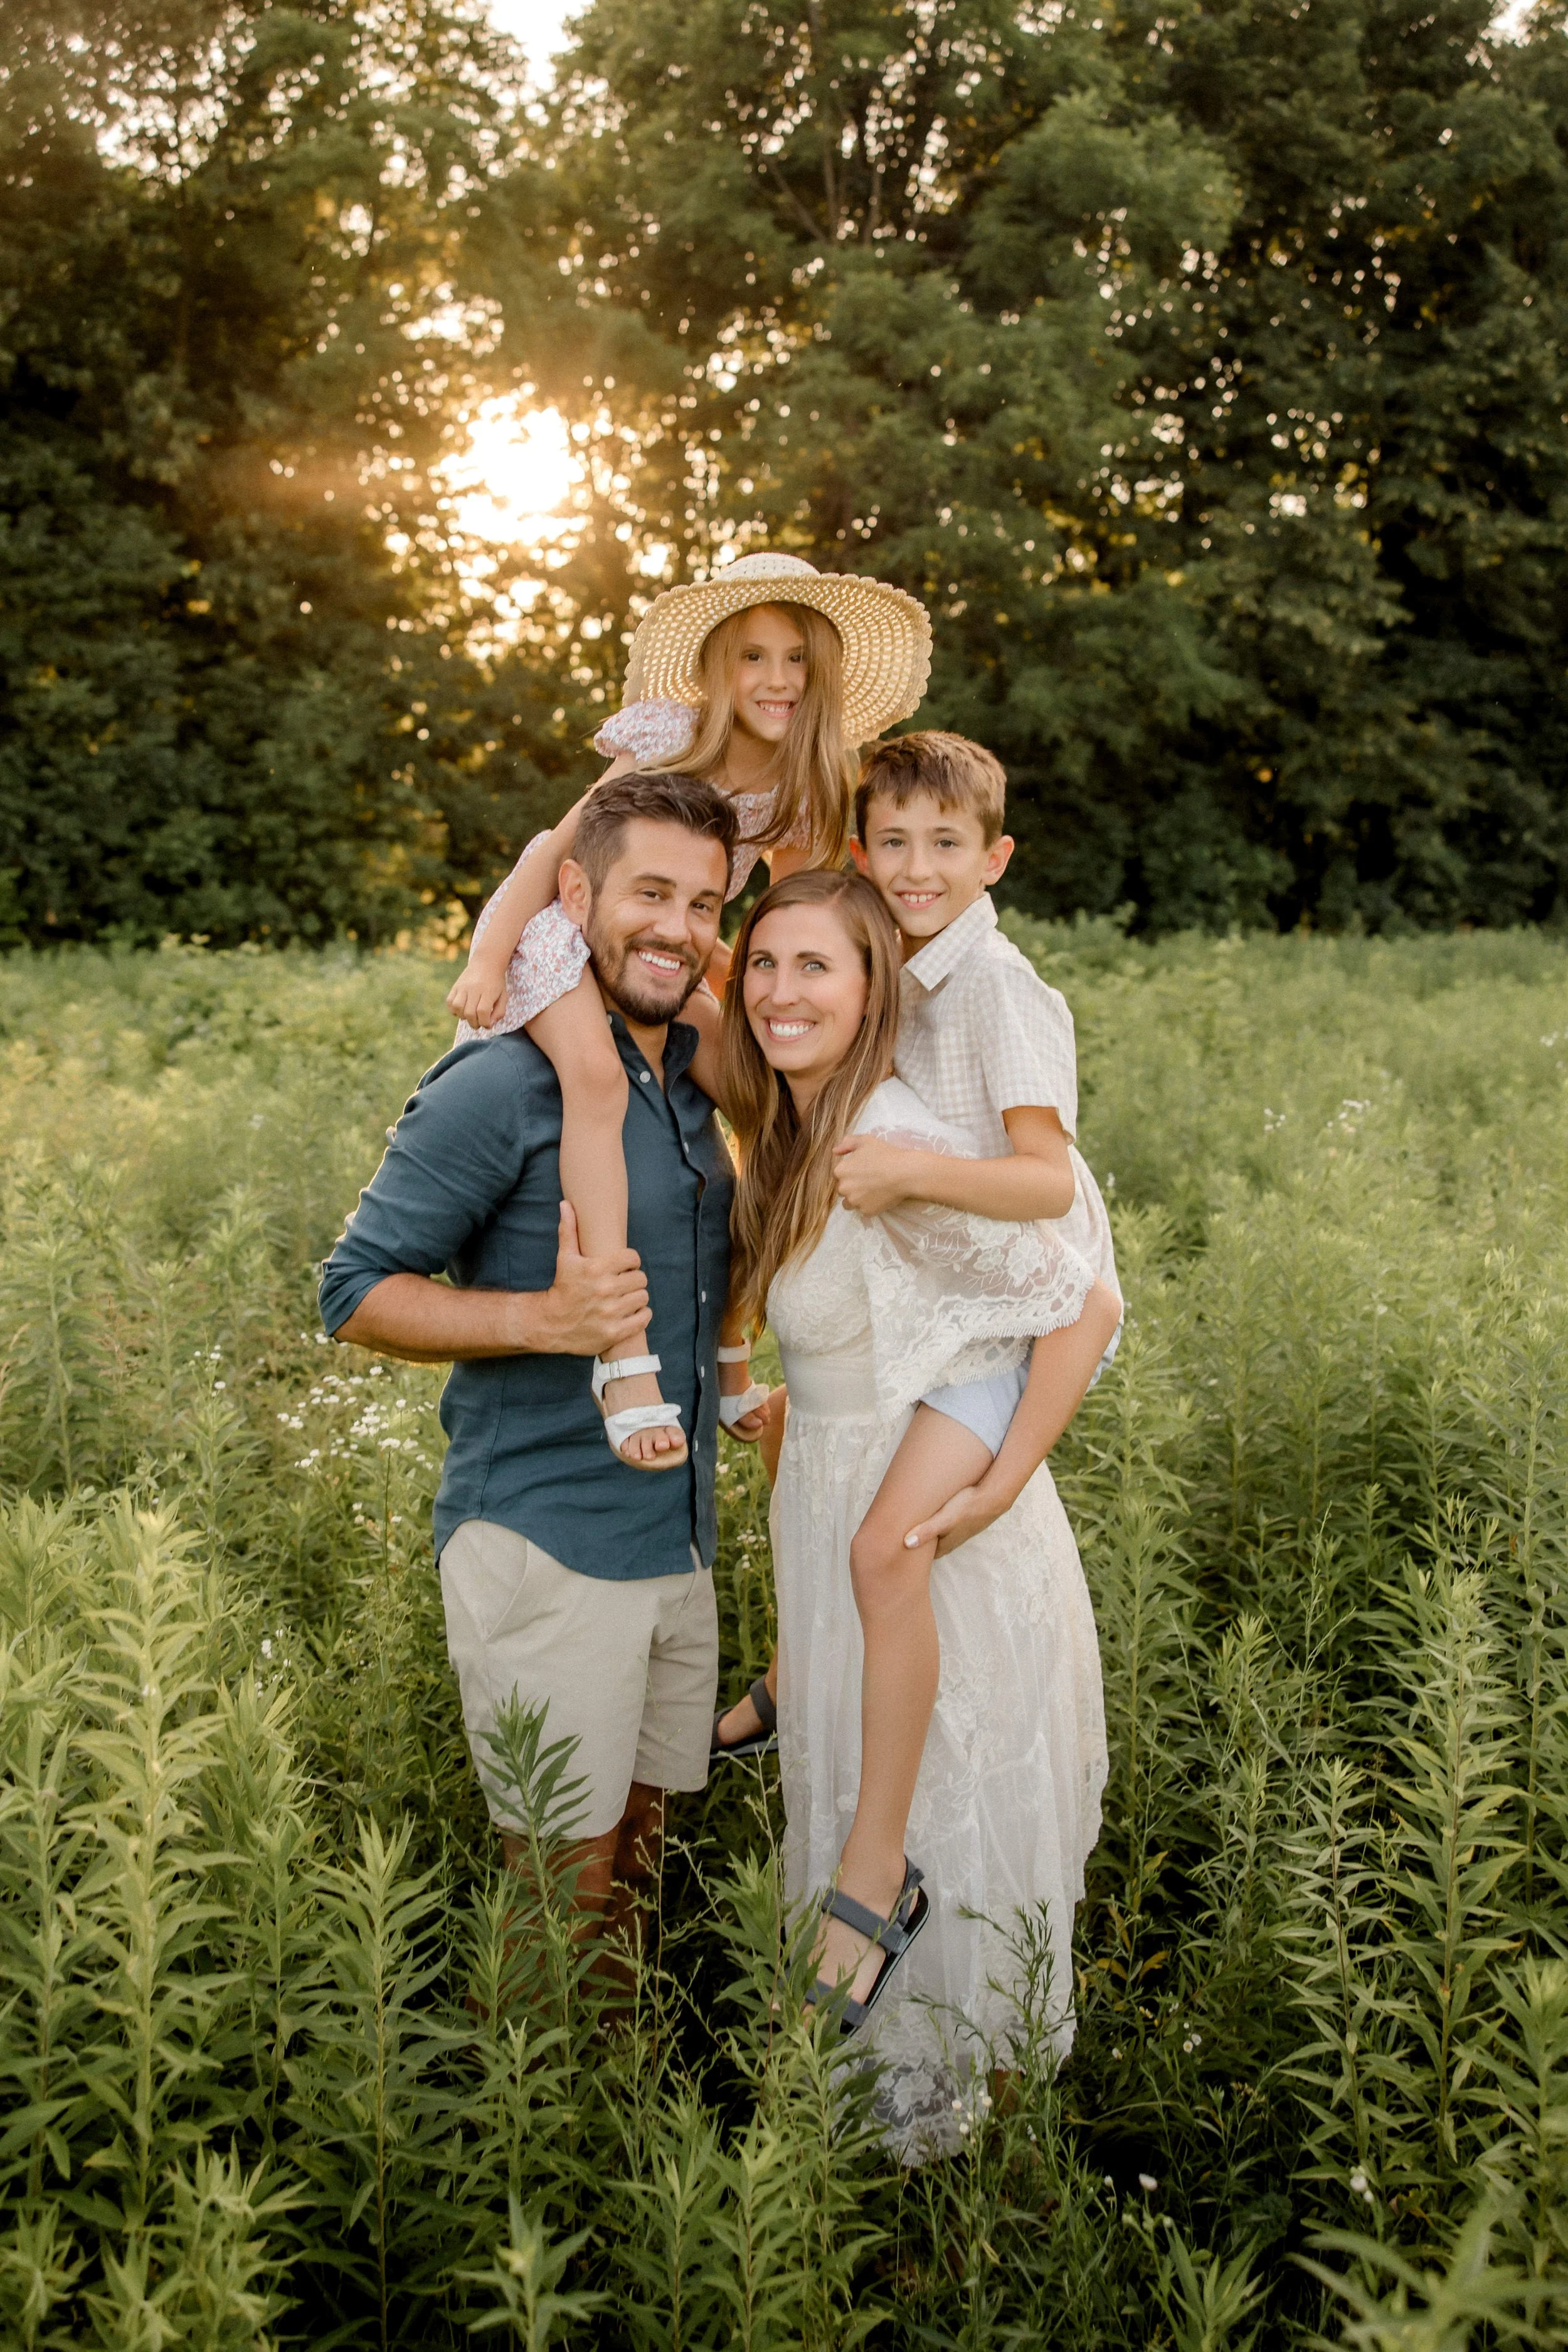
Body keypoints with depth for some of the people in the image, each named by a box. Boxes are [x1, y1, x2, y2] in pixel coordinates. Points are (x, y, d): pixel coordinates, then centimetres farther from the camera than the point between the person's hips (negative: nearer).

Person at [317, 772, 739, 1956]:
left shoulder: (693, 1080, 10)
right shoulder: (504, 1084, -16)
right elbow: (355, 1291, -14)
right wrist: (549, 1319, -26)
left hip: (674, 1537, 8)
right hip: (545, 1542, -7)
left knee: (636, 1837, 19)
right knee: (567, 1874, 3)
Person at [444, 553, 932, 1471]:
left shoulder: (804, 793, -3)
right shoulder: (668, 743, -17)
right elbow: (557, 850, -14)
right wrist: (488, 959, -19)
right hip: (562, 930, -6)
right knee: (599, 1075, -35)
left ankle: (731, 1359, 5)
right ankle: (625, 1359, -40)